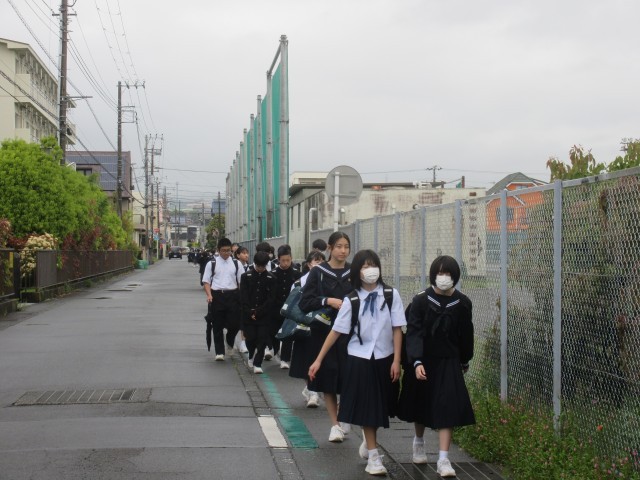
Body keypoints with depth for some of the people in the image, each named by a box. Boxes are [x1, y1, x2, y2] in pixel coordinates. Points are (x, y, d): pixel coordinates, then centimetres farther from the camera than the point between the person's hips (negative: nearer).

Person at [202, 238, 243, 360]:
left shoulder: (236, 263, 6)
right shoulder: (212, 264, 3)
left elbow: (241, 281, 7)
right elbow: (206, 281, 4)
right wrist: (209, 295, -12)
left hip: (232, 295, 1)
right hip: (216, 295, -1)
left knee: (235, 323, -3)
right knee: (218, 325, 4)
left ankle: (229, 341, 30)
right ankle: (219, 352, 14)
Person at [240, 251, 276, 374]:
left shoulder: (271, 278, 1)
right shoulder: (246, 276, 1)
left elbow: (271, 298, -3)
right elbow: (243, 297, -2)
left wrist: (258, 312, -11)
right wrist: (250, 312, -11)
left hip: (264, 314, 0)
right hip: (248, 314, 0)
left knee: (262, 339, -3)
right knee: (250, 338, 0)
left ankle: (257, 364, 2)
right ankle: (251, 356, 28)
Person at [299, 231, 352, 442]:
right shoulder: (318, 272, 0)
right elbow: (305, 302, -5)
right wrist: (328, 301, -16)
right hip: (324, 332, -1)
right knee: (329, 377, 3)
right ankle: (335, 425, 14)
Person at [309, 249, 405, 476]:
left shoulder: (391, 295, -5)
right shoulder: (351, 300, -5)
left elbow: (397, 329, -3)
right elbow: (336, 331, -2)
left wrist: (396, 361, -7)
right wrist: (318, 360, -4)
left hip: (384, 358, 1)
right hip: (359, 358, -1)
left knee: (380, 406, 13)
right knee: (366, 406, 2)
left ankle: (368, 442, 40)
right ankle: (373, 456, 11)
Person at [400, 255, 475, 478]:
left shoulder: (462, 303, -6)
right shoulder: (420, 301, -12)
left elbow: (466, 334, 6)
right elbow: (413, 332, -18)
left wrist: (465, 360, 16)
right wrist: (417, 362, -29)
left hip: (449, 362, 0)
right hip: (423, 361, 0)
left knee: (447, 408, -8)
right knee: (421, 406, 16)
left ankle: (443, 459, -7)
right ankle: (418, 442, 43)